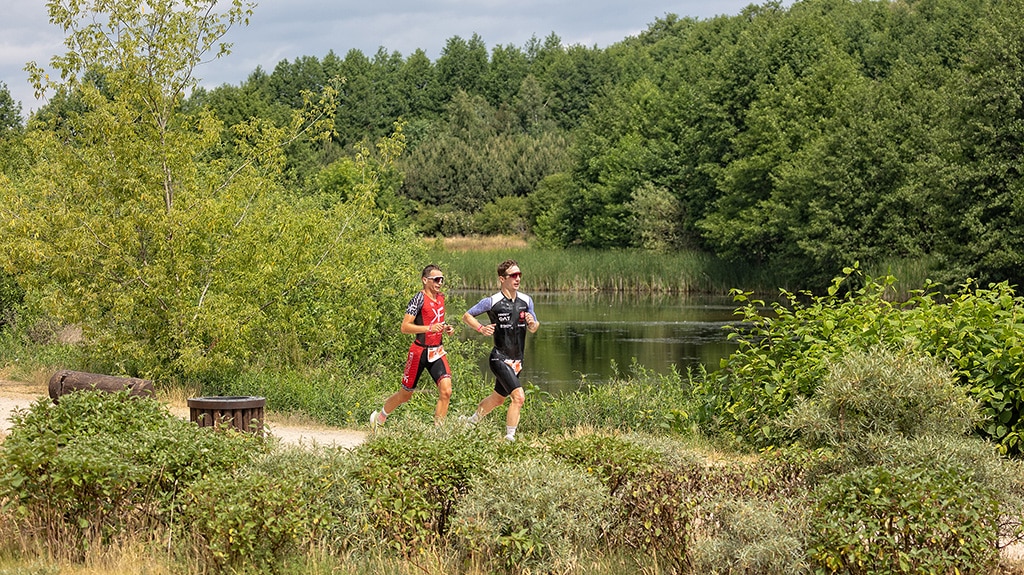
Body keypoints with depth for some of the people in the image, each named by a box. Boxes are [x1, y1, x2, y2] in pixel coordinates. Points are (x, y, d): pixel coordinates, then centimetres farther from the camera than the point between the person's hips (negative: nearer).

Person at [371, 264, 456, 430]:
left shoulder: (441, 298, 11)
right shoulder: (419, 298, -13)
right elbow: (405, 327, -19)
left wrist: (446, 329, 7)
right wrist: (429, 328, -28)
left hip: (437, 352, 6)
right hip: (419, 351, -6)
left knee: (446, 391, -14)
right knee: (405, 394, 8)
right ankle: (379, 417, 33)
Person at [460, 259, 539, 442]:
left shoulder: (526, 300, 4)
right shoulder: (492, 301, -11)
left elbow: (533, 329, 14)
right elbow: (466, 316, 0)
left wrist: (532, 323, -9)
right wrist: (481, 328, -17)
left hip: (517, 360, 7)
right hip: (500, 358, -7)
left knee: (498, 398, 20)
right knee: (519, 396, -20)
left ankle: (471, 421, 43)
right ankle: (509, 437, -11)